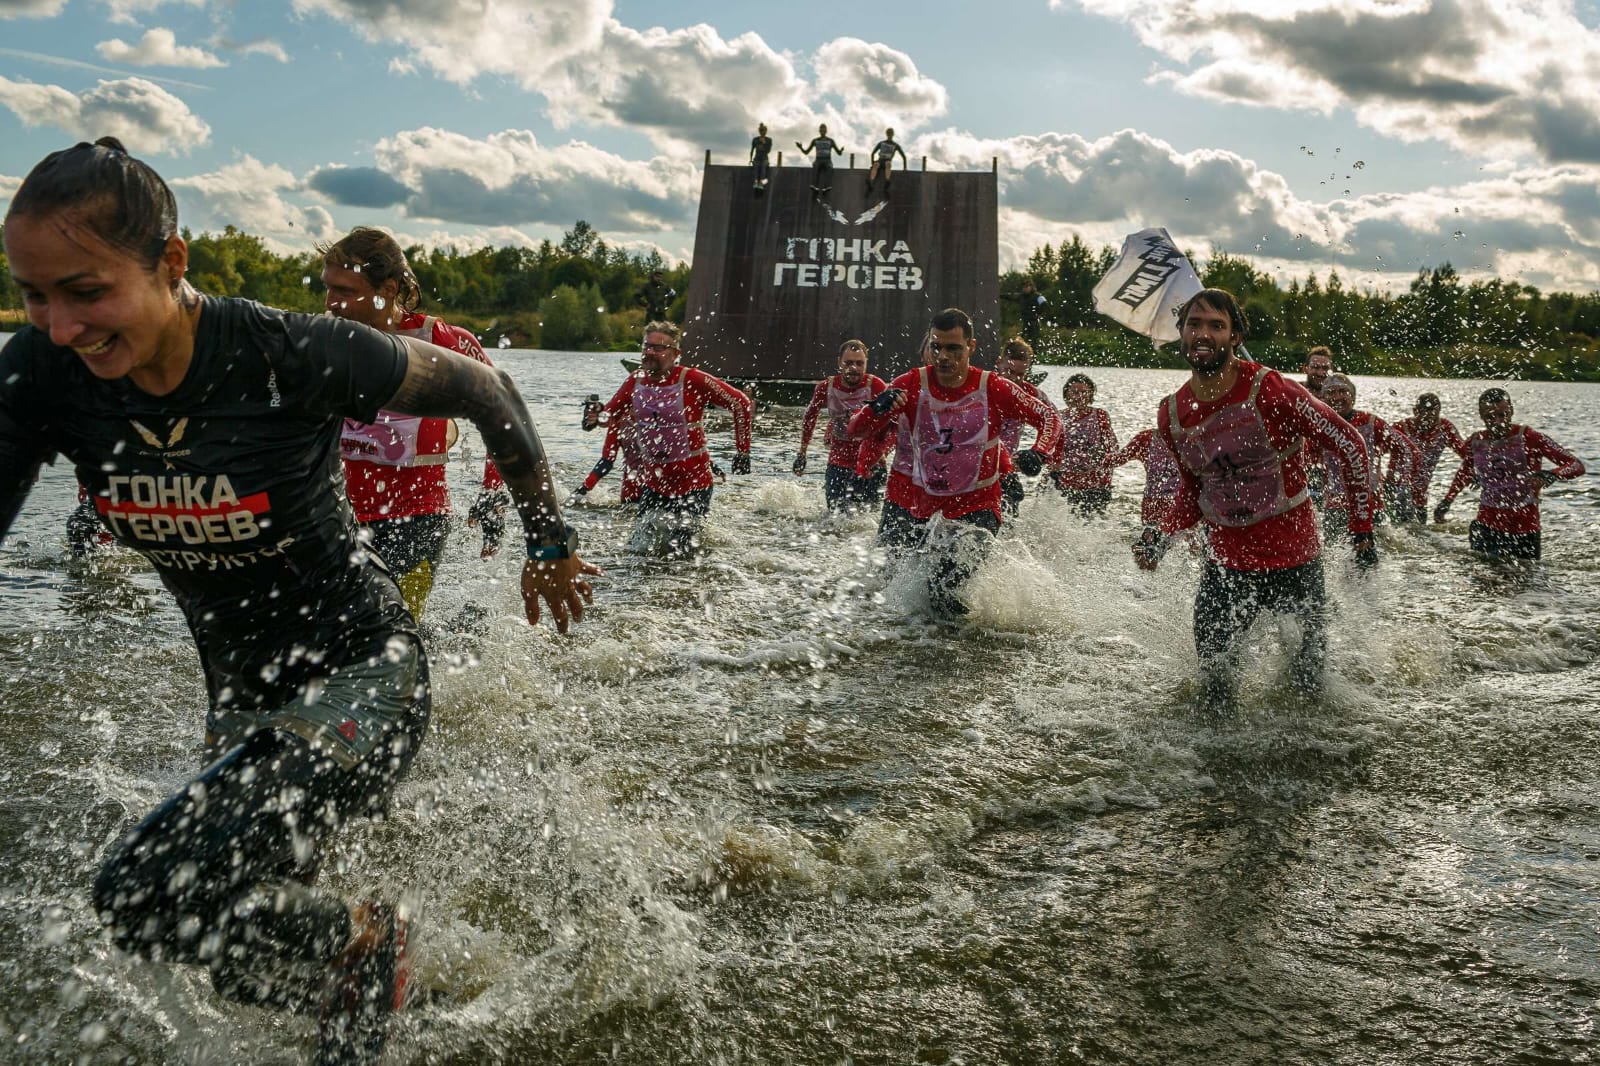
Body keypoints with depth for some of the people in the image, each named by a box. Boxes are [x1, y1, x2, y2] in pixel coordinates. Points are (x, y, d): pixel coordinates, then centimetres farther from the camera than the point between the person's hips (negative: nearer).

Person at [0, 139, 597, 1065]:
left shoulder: (292, 356, -25)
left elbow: (483, 389, -11)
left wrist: (550, 545, 0)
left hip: (362, 676, -6)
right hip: (244, 697, 7)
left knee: (149, 893, -23)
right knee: (257, 943, 18)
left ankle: (362, 943, 4)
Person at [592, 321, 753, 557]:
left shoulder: (691, 380, -16)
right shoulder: (636, 381, 0)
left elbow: (741, 404, -10)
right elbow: (609, 413, 11)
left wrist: (742, 450, -7)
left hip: (692, 482, -5)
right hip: (652, 482, 5)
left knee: (680, 554, -3)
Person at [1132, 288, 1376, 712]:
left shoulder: (1271, 392, -19)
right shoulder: (1172, 415, -3)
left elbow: (1349, 445, -8)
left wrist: (1362, 530, -6)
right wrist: (1162, 535, -6)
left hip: (1294, 561, -3)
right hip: (1225, 567, 3)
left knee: (1310, 684, 13)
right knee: (1212, 681, 3)